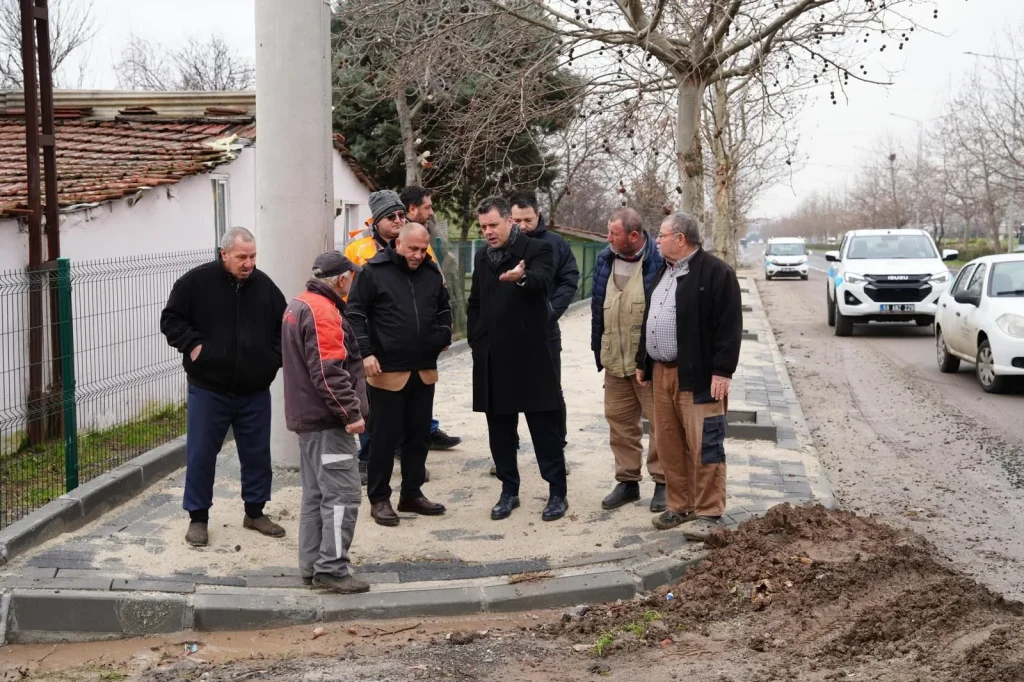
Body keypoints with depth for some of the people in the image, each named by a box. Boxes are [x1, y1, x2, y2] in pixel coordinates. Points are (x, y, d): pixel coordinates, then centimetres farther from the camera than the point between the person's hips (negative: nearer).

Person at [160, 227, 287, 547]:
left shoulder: (265, 286, 3)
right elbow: (171, 318, 0)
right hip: (208, 389, -3)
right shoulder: (197, 281, -7)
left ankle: (255, 512, 27)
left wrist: (275, 357, 2)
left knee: (257, 453, 11)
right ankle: (198, 517, 17)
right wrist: (191, 345, -12)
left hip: (255, 391, 3)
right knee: (201, 454, 3)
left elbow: (284, 326, 14)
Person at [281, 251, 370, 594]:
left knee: (315, 494, 14)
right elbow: (329, 372, -24)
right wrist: (352, 412, -21)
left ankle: (312, 566, 18)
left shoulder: (298, 305, 15)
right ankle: (332, 568, -7)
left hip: (308, 416, 11)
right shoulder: (323, 312, -17)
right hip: (328, 420, -11)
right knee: (343, 494, -8)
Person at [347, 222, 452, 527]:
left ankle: (412, 494, 24)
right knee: (384, 437, 2)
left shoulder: (431, 272, 8)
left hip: (424, 372, 5)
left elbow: (444, 309, 22)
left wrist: (444, 336, 6)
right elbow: (355, 314, -7)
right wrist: (365, 352, -15)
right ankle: (379, 499, 12)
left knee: (419, 435, 12)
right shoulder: (374, 271, -8)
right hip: (387, 372, -5)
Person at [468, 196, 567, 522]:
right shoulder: (482, 257, 12)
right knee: (499, 428, 10)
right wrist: (476, 340, 9)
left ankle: (557, 492, 9)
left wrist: (521, 277, -51)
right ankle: (509, 490, 22)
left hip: (530, 355, -5)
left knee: (544, 426, 0)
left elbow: (541, 278, -29)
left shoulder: (537, 249, -6)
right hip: (492, 358, 6)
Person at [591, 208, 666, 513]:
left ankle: (663, 482, 12)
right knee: (619, 420, 12)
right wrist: (599, 350, 14)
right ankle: (627, 481, 23)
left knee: (660, 421, 1)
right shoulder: (604, 260, 8)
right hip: (615, 361, 6)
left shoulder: (658, 262, -11)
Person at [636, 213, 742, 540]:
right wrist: (642, 362, 19)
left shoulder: (716, 272, -9)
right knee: (670, 446, 11)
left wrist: (722, 371, -18)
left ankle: (708, 513, 2)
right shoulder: (663, 272, 17)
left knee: (704, 447, -4)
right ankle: (680, 506, 21)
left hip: (698, 377, -8)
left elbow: (729, 326, -14)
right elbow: (649, 319, 23)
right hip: (662, 374, 8)